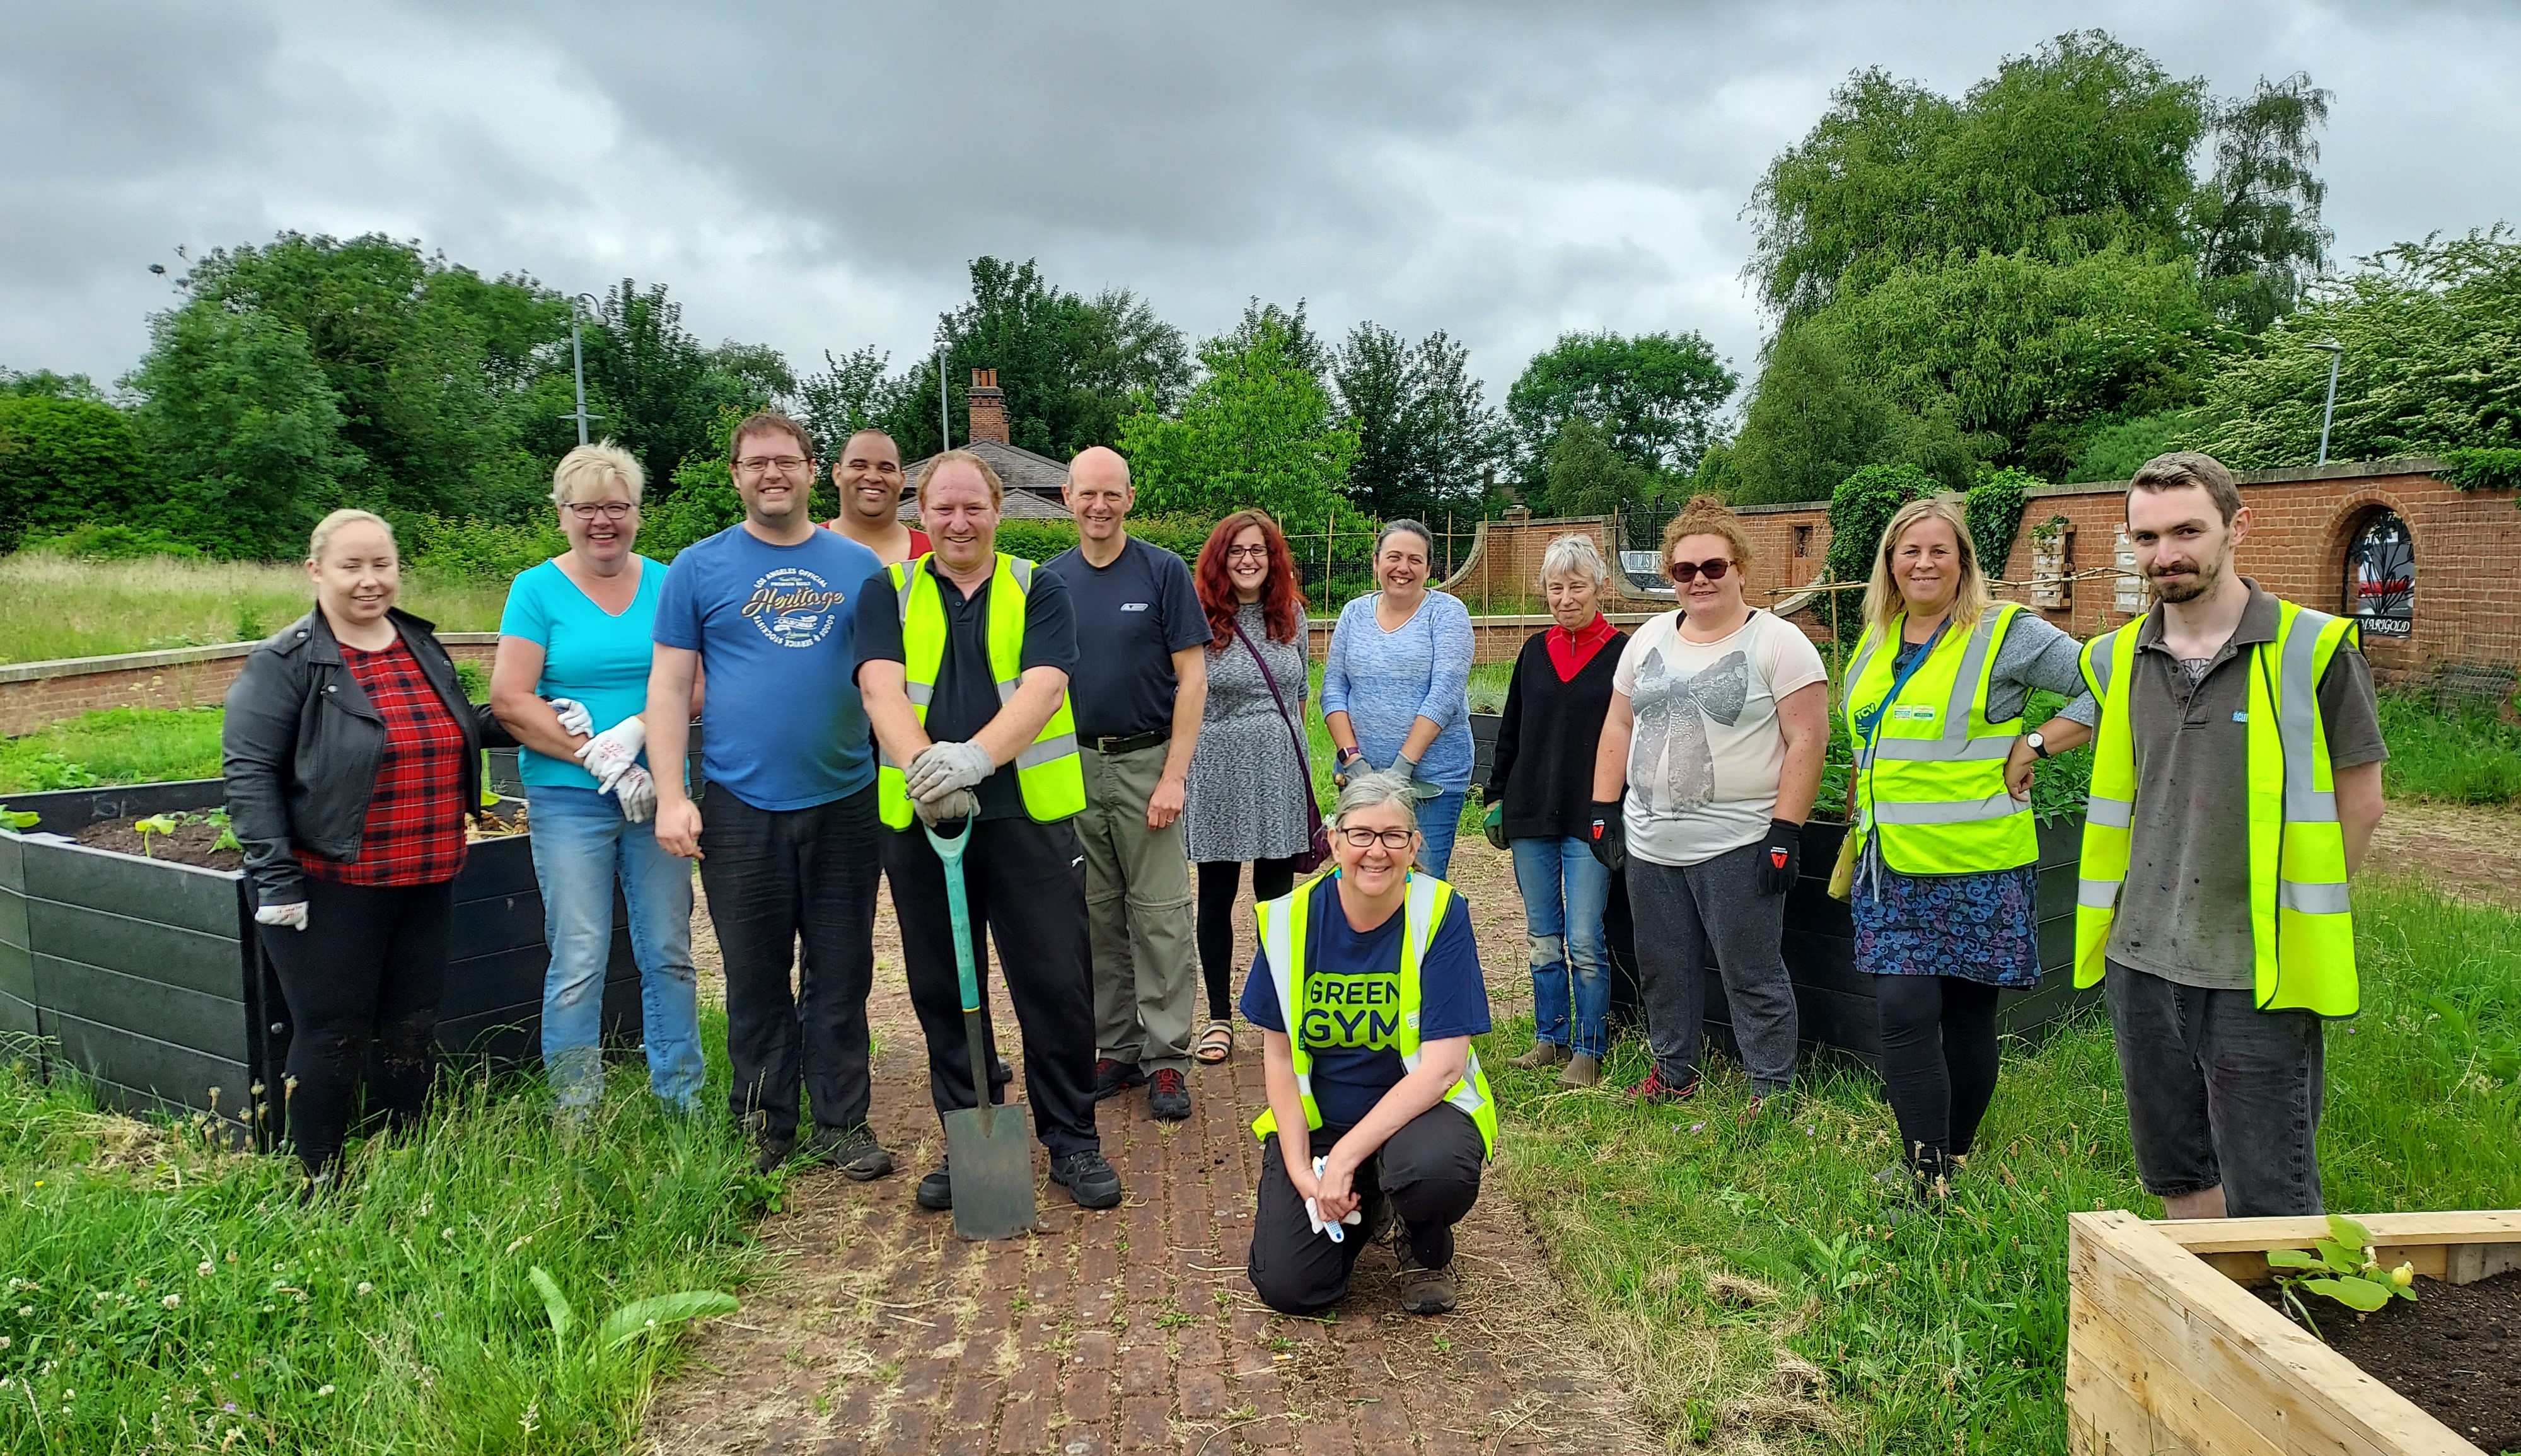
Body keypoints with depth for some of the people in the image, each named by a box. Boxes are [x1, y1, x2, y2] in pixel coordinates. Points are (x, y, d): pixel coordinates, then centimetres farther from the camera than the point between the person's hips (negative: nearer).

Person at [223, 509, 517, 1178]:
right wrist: (276, 878, -17)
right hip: (330, 888, -6)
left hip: (426, 883, 6)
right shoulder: (286, 661, -8)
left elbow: (459, 731, 25)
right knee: (334, 1035, 4)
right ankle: (322, 1185, 20)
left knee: (413, 1032, 14)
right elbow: (248, 770, -12)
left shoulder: (423, 647, 10)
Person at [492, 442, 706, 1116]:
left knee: (669, 954, 7)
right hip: (569, 800, -2)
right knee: (578, 963, -1)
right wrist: (598, 758, -13)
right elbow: (508, 700, -6)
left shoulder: (666, 585, 8)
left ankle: (682, 1101, 19)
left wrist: (636, 730, -14)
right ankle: (573, 1117, 12)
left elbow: (698, 686, 2)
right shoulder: (538, 590, 2)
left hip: (658, 791, 2)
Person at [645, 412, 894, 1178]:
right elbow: (670, 686, 1)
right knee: (756, 980, 9)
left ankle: (843, 1125, 20)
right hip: (740, 806, -1)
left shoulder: (858, 566, 7)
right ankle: (765, 1128, 23)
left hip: (844, 802, 1)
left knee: (841, 977, 8)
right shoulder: (700, 567, 3)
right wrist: (671, 795, -7)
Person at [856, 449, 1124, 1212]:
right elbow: (881, 688, -9)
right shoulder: (888, 592, 7)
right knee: (942, 990, 11)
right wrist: (924, 763, -29)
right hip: (920, 820, 2)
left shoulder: (1037, 589, 4)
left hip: (1031, 815, -1)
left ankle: (1073, 1141, 16)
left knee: (1057, 984, 1)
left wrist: (976, 756, -30)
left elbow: (1043, 687, -12)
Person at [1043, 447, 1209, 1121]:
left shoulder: (1164, 572, -4)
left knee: (1160, 916, -1)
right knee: (1096, 917, 10)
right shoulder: (1049, 579, 6)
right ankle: (1117, 1049, 21)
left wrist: (1173, 776, -12)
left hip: (1147, 762, -3)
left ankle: (1167, 1058, 7)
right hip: (1075, 765, 4)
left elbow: (1192, 679, -6)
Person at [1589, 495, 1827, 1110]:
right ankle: (1674, 1072, 33)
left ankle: (1773, 1090, 16)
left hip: (1738, 846, -6)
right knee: (1663, 967, 16)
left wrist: (1784, 830, -16)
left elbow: (1807, 740, -11)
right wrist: (1604, 807, 9)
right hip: (1649, 842, 6)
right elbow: (1619, 725, 15)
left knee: (1751, 975, 2)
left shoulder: (1779, 643, -7)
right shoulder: (1649, 639, 11)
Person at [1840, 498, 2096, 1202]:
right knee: (1903, 1010, -4)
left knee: (1966, 1012, 6)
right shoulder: (1877, 640, 12)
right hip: (1892, 863, 4)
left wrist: (2036, 746, -10)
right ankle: (1923, 1170, 4)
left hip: (1976, 861, -4)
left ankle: (1950, 1162, 20)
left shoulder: (2007, 633, -6)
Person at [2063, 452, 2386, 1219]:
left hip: (2259, 974, -4)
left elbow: (2359, 802, 0)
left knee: (2267, 1201, 0)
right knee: (2177, 1178, 16)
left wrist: (2295, 915, 1)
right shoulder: (2115, 660, 5)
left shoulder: (2315, 650, -6)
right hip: (2142, 963, 5)